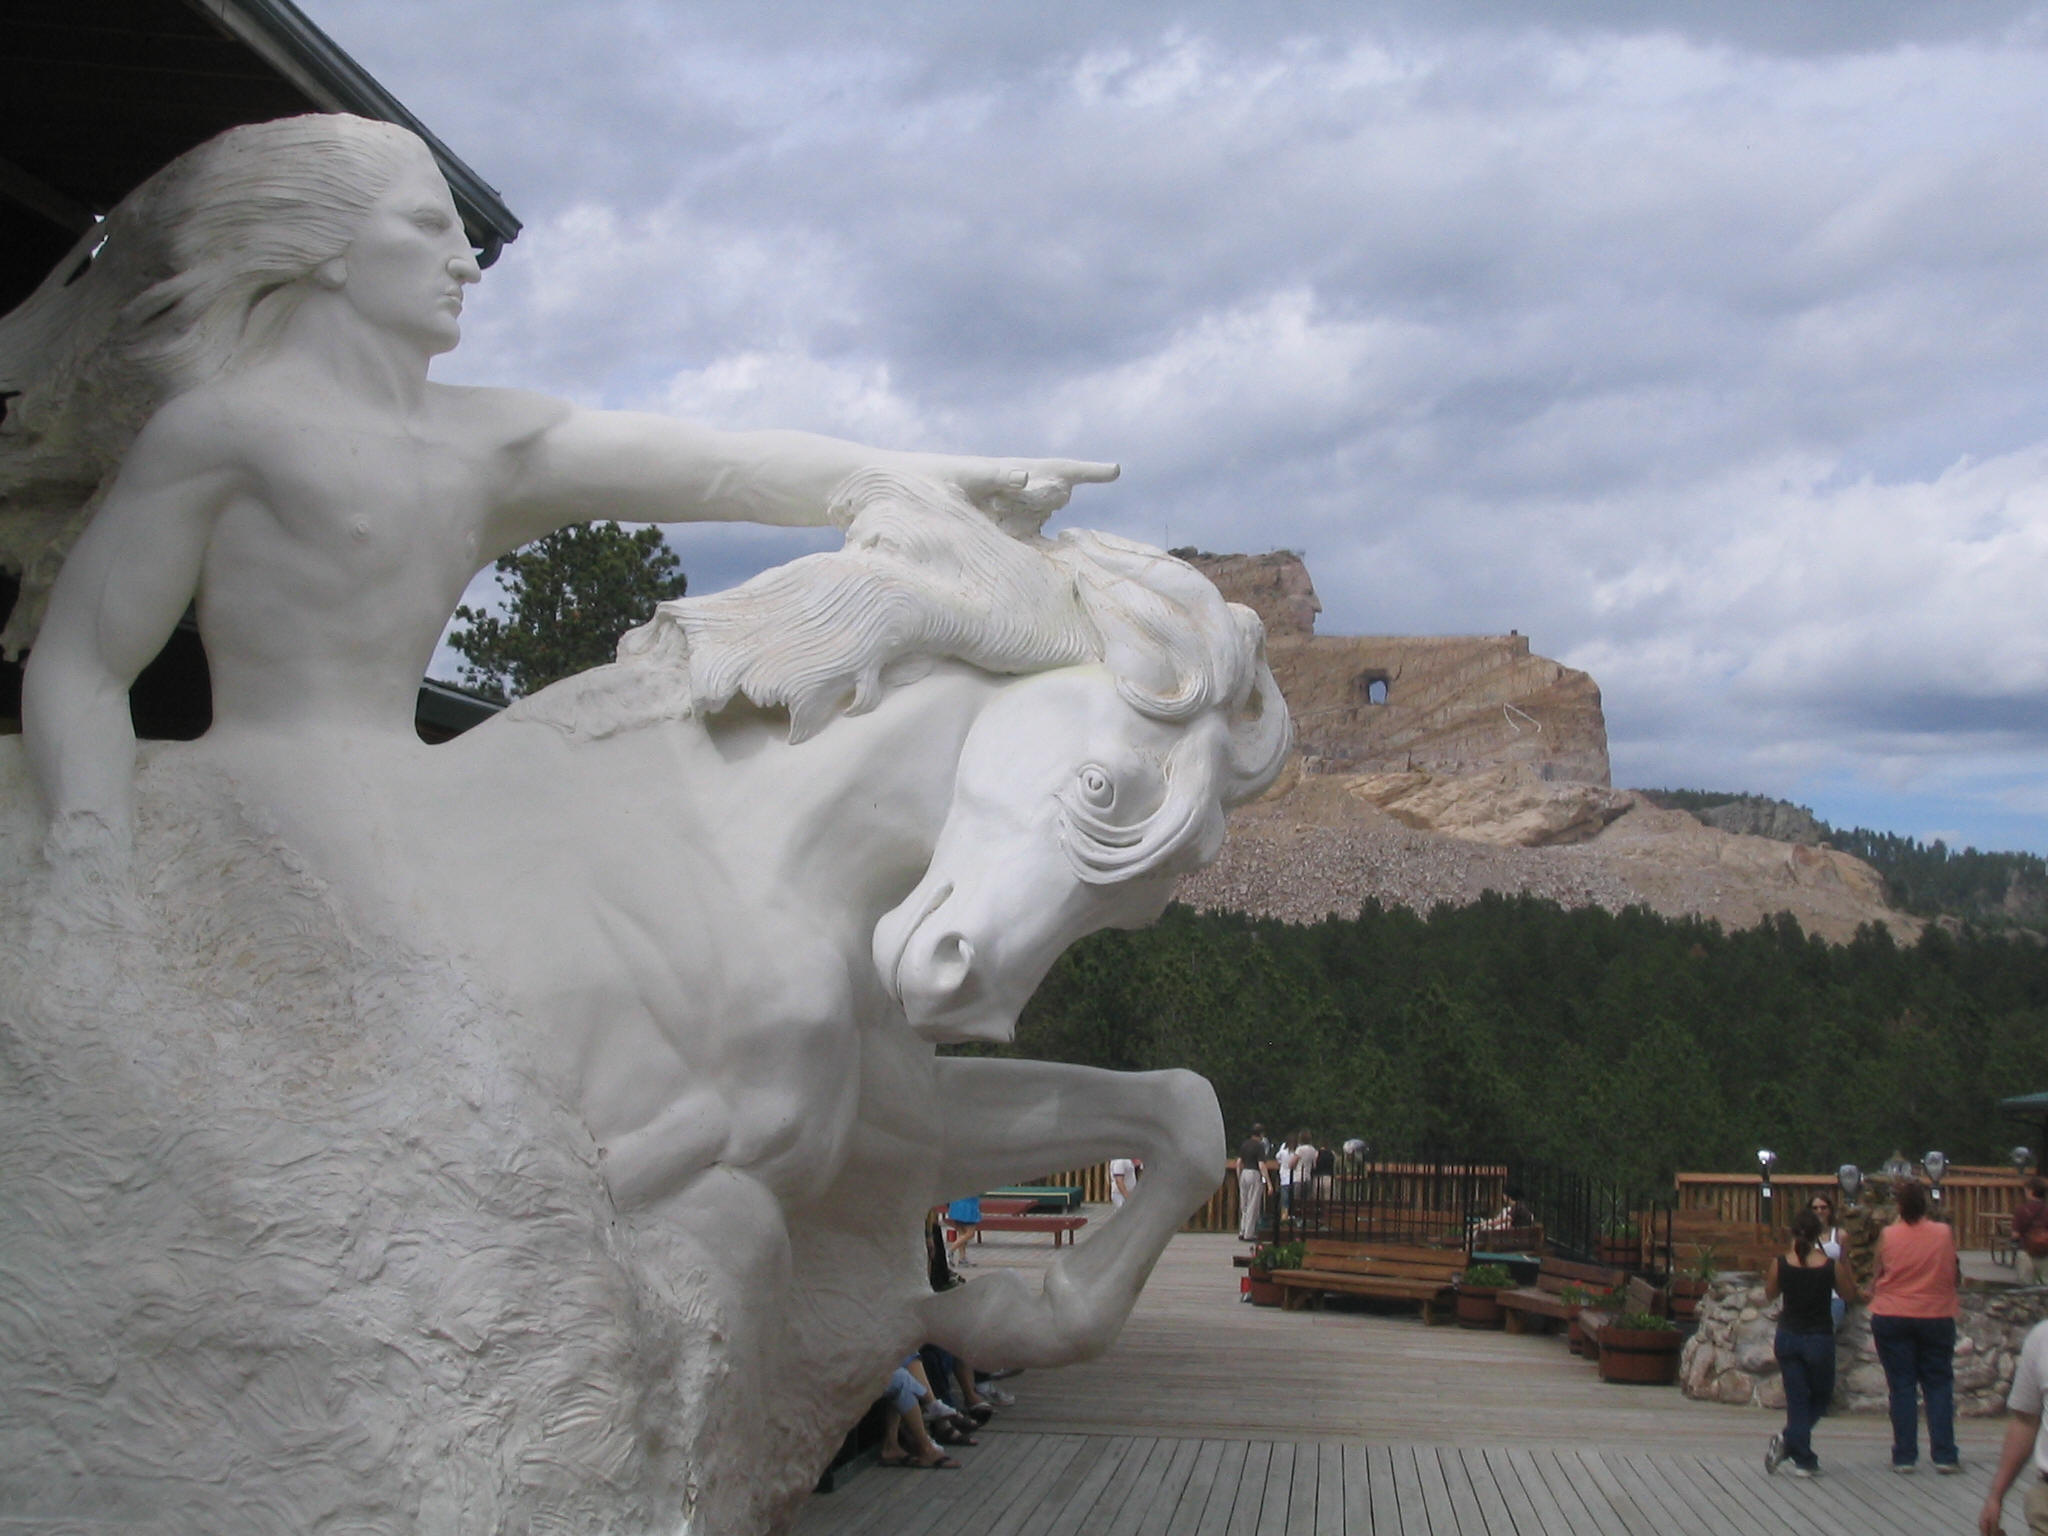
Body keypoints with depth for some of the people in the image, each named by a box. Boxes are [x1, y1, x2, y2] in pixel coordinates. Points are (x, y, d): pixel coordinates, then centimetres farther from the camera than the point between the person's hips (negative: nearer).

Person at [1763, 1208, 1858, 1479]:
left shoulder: (1781, 1263, -9)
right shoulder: (1831, 1266, -13)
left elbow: (1770, 1293, 8)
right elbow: (1849, 1295, 4)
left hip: (1788, 1337, 2)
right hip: (1819, 1339, -2)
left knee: (1797, 1398, 11)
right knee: (1821, 1395, 18)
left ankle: (1803, 1460, 4)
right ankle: (1789, 1439, -4)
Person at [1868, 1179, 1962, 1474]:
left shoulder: (1888, 1236, -7)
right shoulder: (1944, 1233, -6)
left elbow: (1876, 1277, 2)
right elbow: (1957, 1275, 5)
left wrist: (1873, 1295, 21)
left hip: (1891, 1318, 0)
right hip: (1936, 1317, 0)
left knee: (1901, 1386, 5)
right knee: (1939, 1384, 9)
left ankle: (1904, 1456, 4)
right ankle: (1944, 1455, 3)